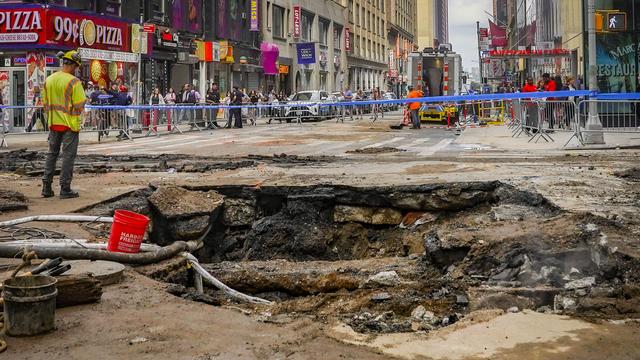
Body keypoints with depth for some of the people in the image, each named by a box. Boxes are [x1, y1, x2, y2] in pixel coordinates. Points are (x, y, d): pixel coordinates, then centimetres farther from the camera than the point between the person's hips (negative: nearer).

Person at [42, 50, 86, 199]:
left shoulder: (49, 80, 4)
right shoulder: (73, 82, -16)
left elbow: (45, 103, 11)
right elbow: (80, 105, -16)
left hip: (54, 123, 6)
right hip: (70, 124, -6)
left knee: (52, 153, 14)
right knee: (68, 155, 2)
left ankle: (46, 187, 15)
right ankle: (65, 189, 3)